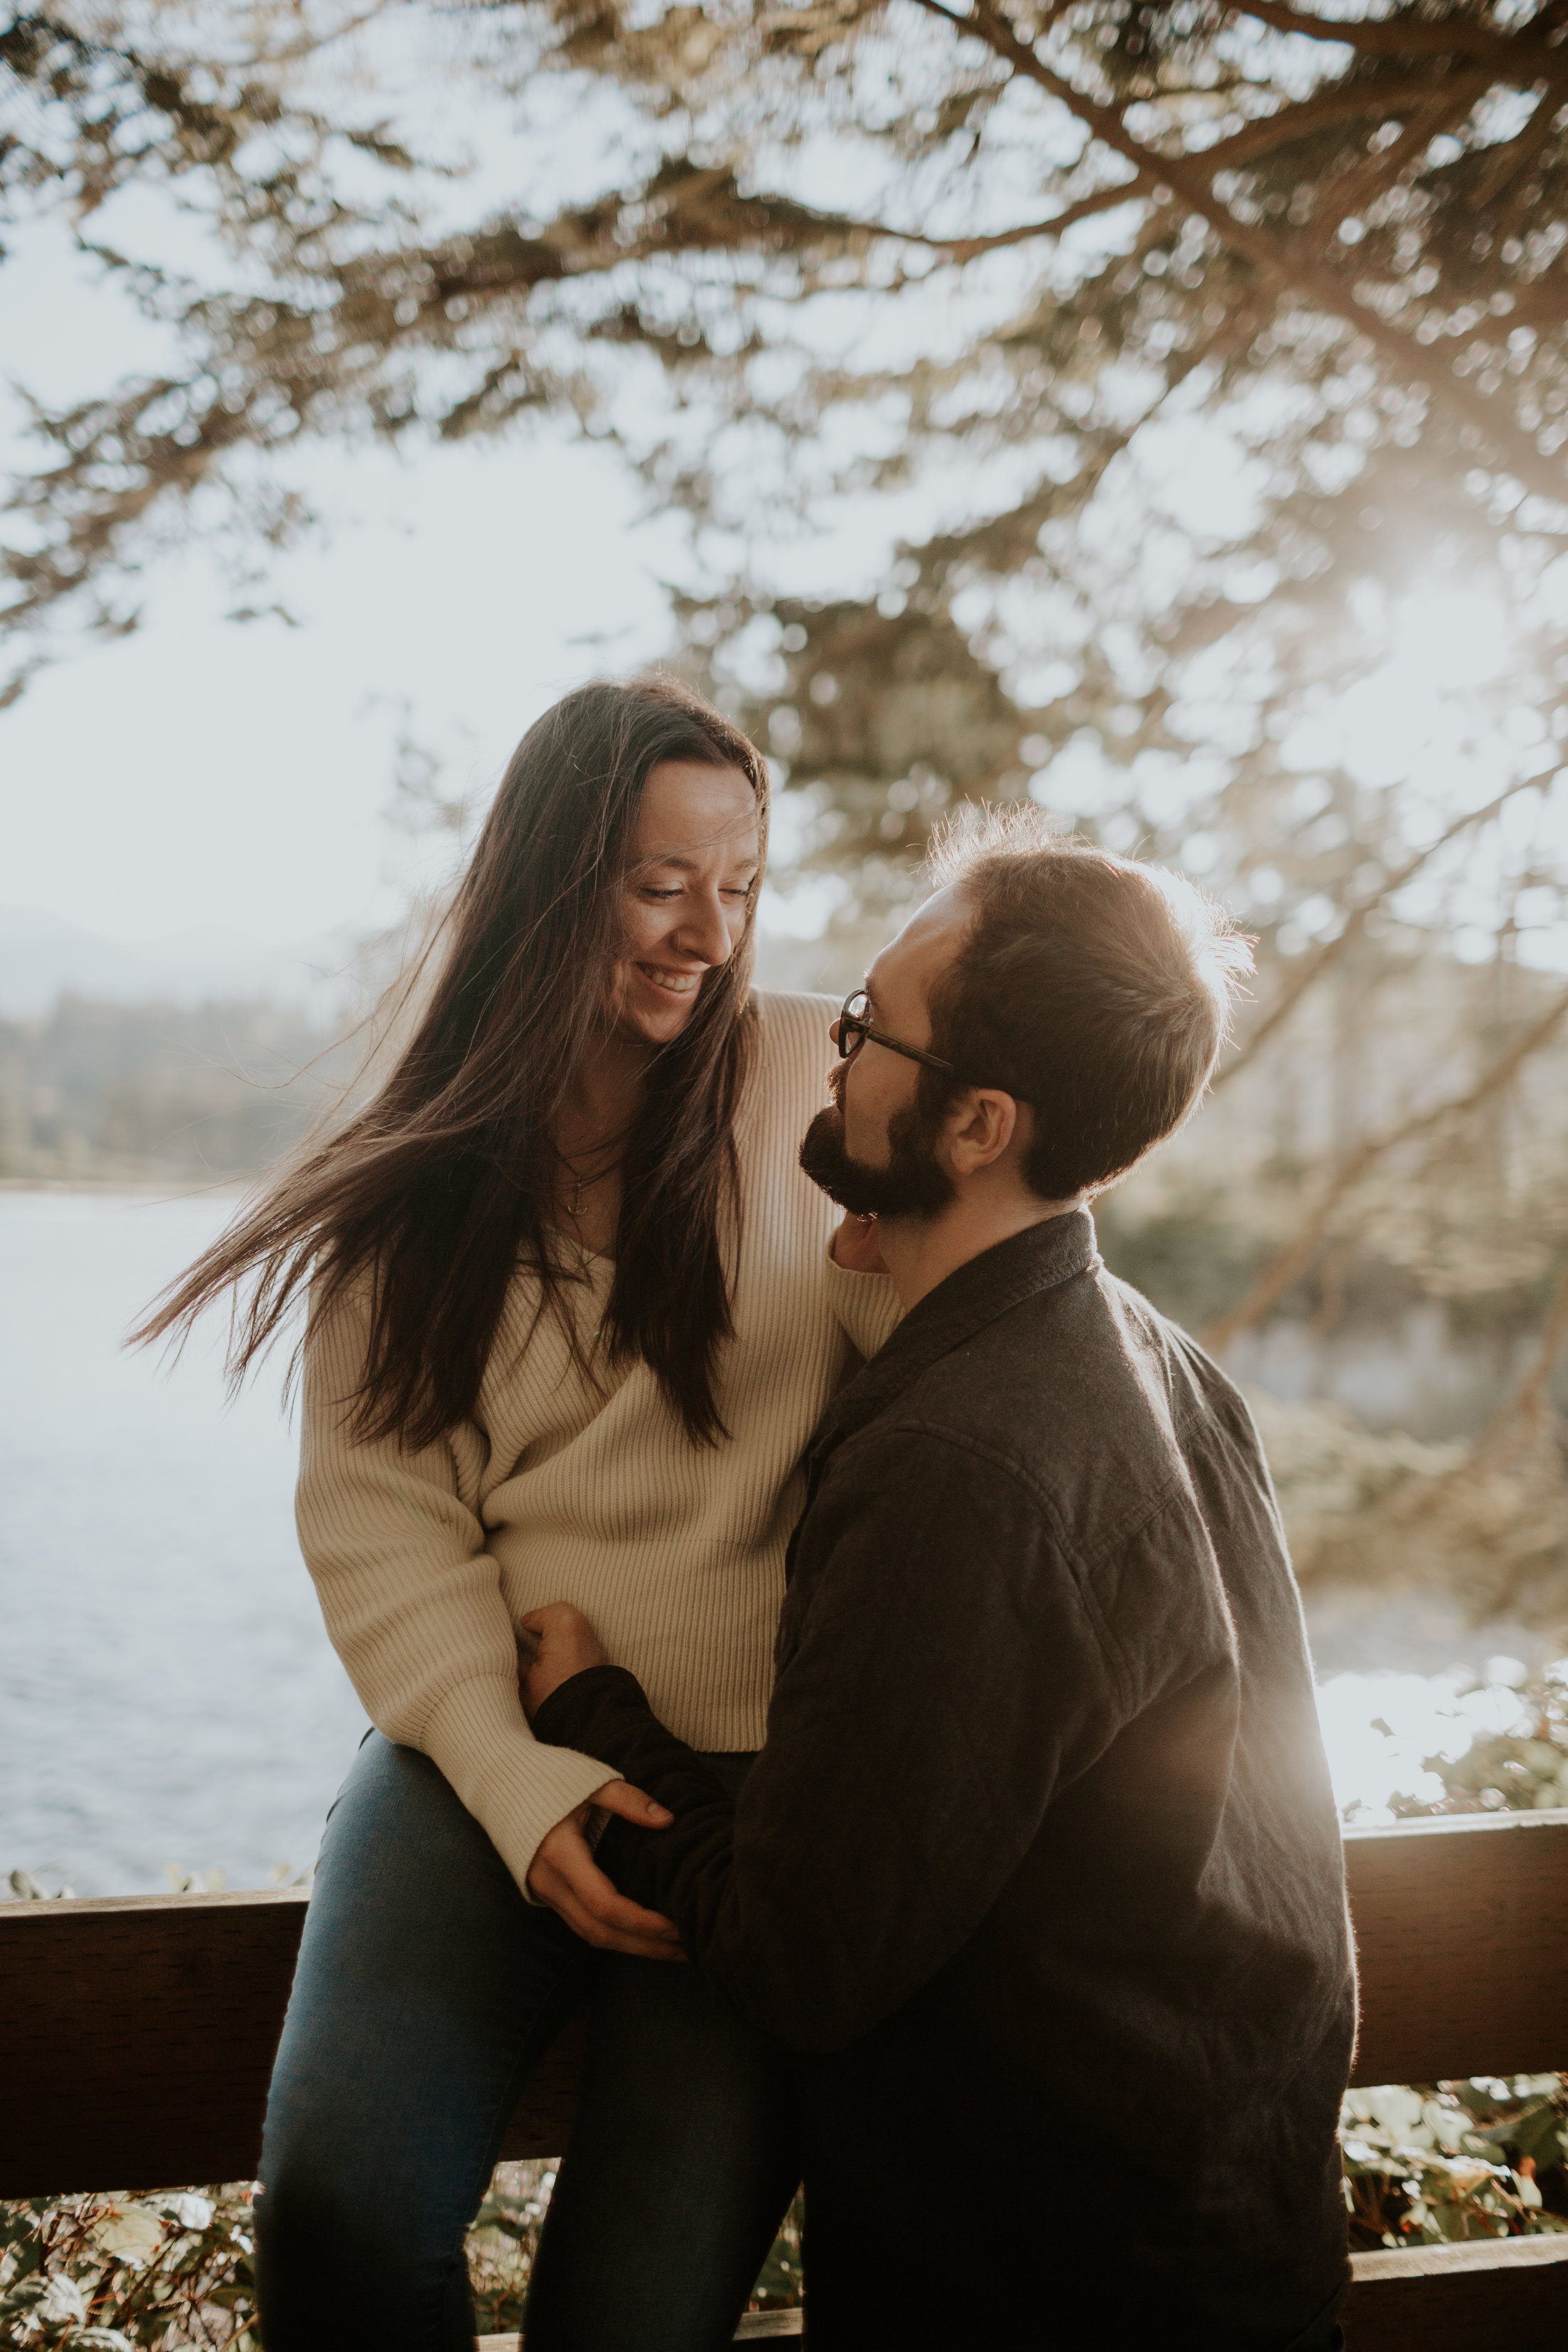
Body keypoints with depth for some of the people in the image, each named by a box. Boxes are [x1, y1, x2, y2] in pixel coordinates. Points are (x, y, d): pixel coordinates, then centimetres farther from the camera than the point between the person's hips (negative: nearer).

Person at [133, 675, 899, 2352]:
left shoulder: (809, 1082, 2)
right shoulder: (416, 1180, 7)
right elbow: (374, 1510, 1)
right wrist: (516, 1775, -10)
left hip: (769, 1770, -1)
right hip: (491, 1749, 1)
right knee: (339, 2208, -20)